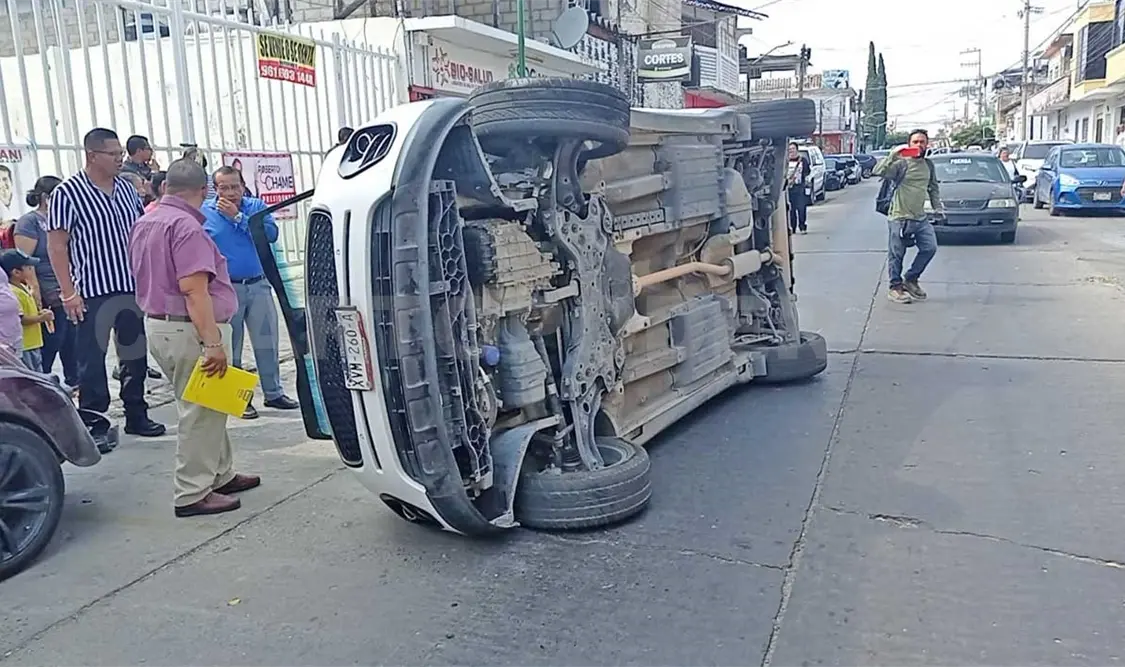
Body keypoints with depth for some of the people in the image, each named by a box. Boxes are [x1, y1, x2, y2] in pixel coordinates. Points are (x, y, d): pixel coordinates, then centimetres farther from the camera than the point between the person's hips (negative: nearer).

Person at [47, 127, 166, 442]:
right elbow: (56, 246, -9)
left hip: (134, 288, 6)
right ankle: (95, 424, 13)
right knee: (93, 360, 2)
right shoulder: (67, 192, -9)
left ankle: (136, 415, 25)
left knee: (137, 356, 13)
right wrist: (69, 293, -13)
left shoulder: (126, 188, 8)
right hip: (93, 293, -6)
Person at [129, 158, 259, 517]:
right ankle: (192, 495, 5)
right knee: (200, 412, -1)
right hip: (188, 329, -10)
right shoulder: (185, 225, -18)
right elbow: (194, 289, -24)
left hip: (158, 323, 10)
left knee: (207, 407, 18)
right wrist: (213, 342, -25)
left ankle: (221, 475, 27)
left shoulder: (144, 223, 13)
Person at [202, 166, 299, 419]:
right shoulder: (205, 212, -2)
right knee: (230, 347, 4)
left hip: (259, 285, 2)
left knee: (268, 342, 9)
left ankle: (273, 393, 22)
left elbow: (271, 234, -14)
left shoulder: (257, 206, 3)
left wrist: (238, 217, -17)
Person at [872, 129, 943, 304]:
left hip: (920, 218, 6)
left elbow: (933, 188, 24)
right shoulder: (901, 163, -9)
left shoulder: (929, 165, 11)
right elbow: (877, 172, -24)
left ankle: (911, 279, 19)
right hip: (899, 218, -6)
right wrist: (893, 155, -28)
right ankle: (895, 287, 14)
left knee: (930, 248, 2)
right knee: (897, 255, 0)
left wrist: (937, 207, 19)